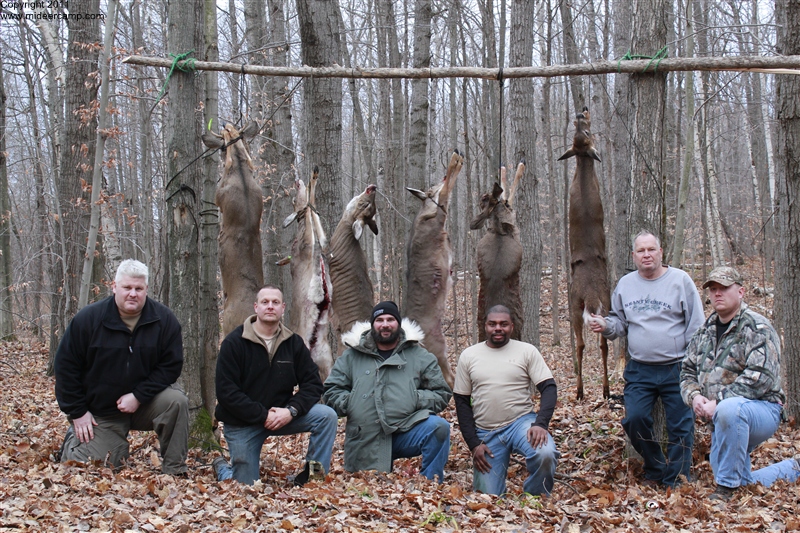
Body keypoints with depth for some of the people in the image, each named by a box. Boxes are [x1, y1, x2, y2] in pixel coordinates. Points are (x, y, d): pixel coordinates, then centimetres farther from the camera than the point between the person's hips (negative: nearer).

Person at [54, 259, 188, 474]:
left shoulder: (164, 319, -9)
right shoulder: (88, 319, -10)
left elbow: (171, 365, -10)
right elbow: (66, 366, -5)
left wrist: (138, 396, -20)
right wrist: (77, 412, -7)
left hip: (145, 402, 0)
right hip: (100, 413, 0)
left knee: (177, 401, -29)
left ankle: (174, 472, -15)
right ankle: (74, 440, 30)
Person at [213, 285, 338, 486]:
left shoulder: (294, 342, 0)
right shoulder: (234, 342, -11)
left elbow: (312, 383, -3)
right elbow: (226, 391, -16)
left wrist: (291, 411, -21)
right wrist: (263, 416, -21)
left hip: (280, 414, 3)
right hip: (242, 423, -3)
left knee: (327, 416, -20)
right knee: (246, 488, -1)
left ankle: (312, 476, -9)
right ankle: (223, 468, 32)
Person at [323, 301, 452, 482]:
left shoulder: (420, 356, 10)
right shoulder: (351, 355, 12)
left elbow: (442, 393, 8)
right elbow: (332, 389, 14)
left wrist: (415, 400, -10)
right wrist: (349, 403, -5)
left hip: (406, 433, -1)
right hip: (365, 443, 2)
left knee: (439, 427, -29)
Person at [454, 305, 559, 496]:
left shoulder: (527, 351, 2)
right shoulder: (468, 355, 6)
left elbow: (549, 388, -4)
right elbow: (462, 402, 7)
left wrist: (540, 423, -22)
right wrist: (473, 444, -1)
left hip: (521, 422, -1)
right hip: (485, 433, 1)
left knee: (545, 455, -32)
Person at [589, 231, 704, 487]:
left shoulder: (680, 280, -2)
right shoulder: (625, 284, 8)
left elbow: (696, 325, -2)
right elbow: (620, 322, 16)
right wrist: (606, 326, -6)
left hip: (675, 369, -3)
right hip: (639, 370, 3)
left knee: (680, 426, 2)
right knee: (634, 420, -4)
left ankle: (675, 482, 15)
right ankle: (655, 470, 20)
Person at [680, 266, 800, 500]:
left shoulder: (757, 328, -11)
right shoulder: (705, 331, 11)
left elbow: (761, 377, -23)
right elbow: (688, 371, 11)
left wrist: (718, 401, -26)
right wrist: (695, 396, -11)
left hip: (762, 410, -7)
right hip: (723, 419, 8)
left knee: (729, 409, -41)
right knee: (742, 484, 11)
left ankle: (726, 486, -28)